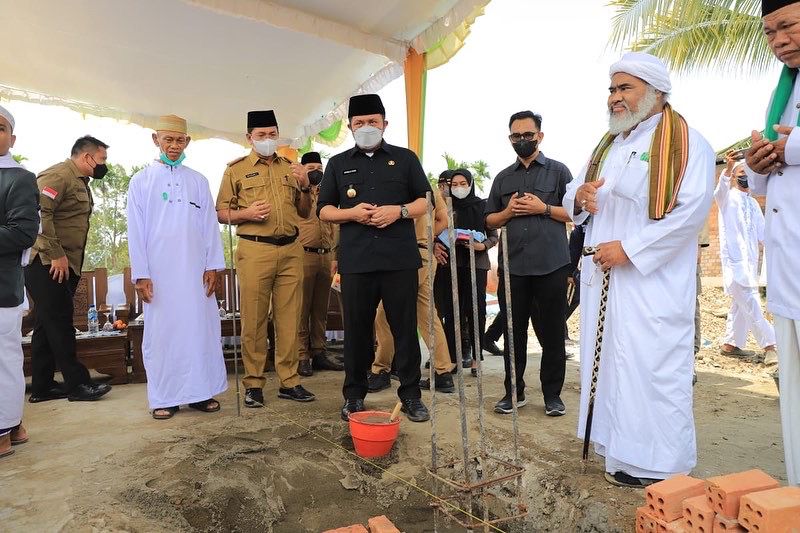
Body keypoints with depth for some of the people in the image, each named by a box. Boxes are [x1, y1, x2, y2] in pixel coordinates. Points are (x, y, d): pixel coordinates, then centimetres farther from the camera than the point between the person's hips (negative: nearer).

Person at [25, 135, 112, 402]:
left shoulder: (80, 182, 20)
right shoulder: (58, 175, -11)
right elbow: (40, 214, -23)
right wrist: (56, 254, -22)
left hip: (64, 265, 10)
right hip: (48, 264, -10)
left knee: (47, 325, 12)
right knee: (59, 325, -4)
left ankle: (42, 387, 20)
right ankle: (77, 384, 1)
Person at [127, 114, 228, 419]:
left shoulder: (198, 181, 12)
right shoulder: (141, 181, 7)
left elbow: (210, 225, 8)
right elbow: (136, 231, 3)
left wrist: (213, 265, 0)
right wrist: (140, 274, -4)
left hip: (195, 270, 2)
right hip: (158, 272, -1)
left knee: (200, 327, 1)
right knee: (161, 331, 2)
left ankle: (200, 391, 10)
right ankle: (164, 397, 11)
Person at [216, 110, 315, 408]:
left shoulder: (290, 168, 17)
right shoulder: (236, 169, 8)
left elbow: (304, 213, 20)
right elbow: (221, 213, 7)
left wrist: (305, 186, 3)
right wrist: (246, 213, -12)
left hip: (291, 250, 3)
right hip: (255, 251, -3)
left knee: (289, 319, 5)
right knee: (253, 320, 0)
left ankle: (289, 381, 14)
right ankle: (253, 384, 10)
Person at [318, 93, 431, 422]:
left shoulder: (405, 158, 12)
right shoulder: (338, 164, 14)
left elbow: (425, 201, 10)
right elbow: (323, 210, 12)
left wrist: (399, 211, -10)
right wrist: (352, 213, -8)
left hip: (400, 259, 0)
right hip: (355, 260, 1)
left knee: (405, 328, 4)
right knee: (357, 330, 7)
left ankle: (411, 395, 16)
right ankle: (354, 395, 21)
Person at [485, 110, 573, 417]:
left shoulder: (558, 171, 6)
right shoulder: (503, 178, 16)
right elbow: (490, 221, 17)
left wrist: (544, 209, -12)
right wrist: (508, 211, -3)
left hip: (551, 266, -3)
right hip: (513, 267, 3)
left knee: (552, 333, 4)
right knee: (514, 332, 9)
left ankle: (552, 395, 18)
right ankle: (514, 392, 21)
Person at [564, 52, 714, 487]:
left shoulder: (685, 141, -4)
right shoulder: (607, 146, 19)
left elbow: (692, 209, -16)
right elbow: (574, 201, 20)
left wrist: (630, 248, -18)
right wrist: (579, 197, -4)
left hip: (653, 282, -7)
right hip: (604, 280, 7)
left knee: (652, 366, -6)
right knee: (610, 361, 9)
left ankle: (658, 467, 9)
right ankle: (621, 455, 21)